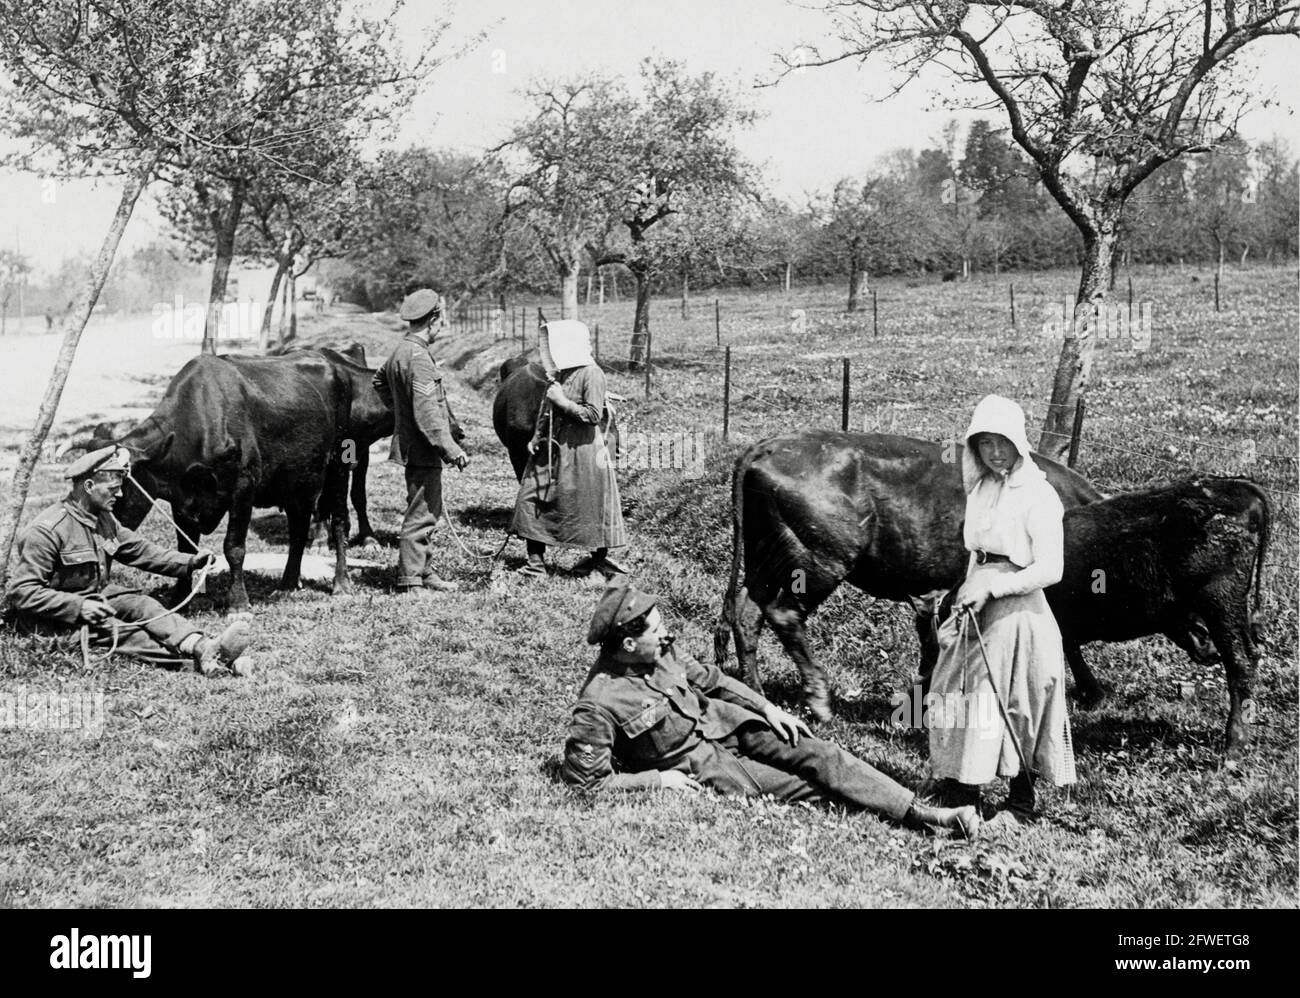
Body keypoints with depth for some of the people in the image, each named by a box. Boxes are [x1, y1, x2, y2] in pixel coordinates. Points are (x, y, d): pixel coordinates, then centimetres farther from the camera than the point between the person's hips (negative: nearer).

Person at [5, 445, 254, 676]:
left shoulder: (104, 519, 7)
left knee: (141, 604, -16)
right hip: (54, 621, -8)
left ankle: (203, 647, -39)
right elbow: (22, 593, -23)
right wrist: (78, 606, -32)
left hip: (94, 599, 8)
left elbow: (140, 550, 12)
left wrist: (190, 562, 0)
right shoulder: (47, 531, -21)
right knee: (113, 630, -29)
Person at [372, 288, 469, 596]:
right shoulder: (418, 356, -20)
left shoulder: (402, 351, 12)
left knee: (428, 511, 18)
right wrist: (452, 450, -23)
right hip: (422, 449, -11)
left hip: (413, 446, 11)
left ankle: (424, 572, 27)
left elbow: (380, 378, 32)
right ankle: (410, 581, -1)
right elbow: (427, 412, -25)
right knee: (421, 514, -5)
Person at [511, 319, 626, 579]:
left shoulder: (591, 374, -13)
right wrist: (537, 437, 11)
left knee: (589, 504, 1)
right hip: (551, 449, 8)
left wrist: (562, 401, -17)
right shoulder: (560, 373, 12)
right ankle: (535, 560, 8)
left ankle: (600, 558, 18)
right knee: (532, 498, 3)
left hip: (580, 450, -8)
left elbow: (594, 414, -20)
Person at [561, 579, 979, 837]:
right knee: (800, 788, -15)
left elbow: (709, 678, 10)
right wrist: (656, 780, -21)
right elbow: (586, 780, -20)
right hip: (697, 765, -5)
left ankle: (921, 812, -12)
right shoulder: (597, 707, -25)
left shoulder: (659, 652, -5)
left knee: (817, 755, -11)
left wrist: (768, 708, 3)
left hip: (724, 723, 6)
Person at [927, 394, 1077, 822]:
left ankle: (1021, 805, 14)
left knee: (1012, 708, 0)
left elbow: (1049, 570, -16)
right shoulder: (981, 489, 10)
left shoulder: (1037, 495, -11)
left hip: (1018, 611, -7)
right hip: (979, 611, 7)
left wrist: (991, 587, -19)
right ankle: (963, 794, 20)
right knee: (957, 697, 8)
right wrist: (968, 595, 6)